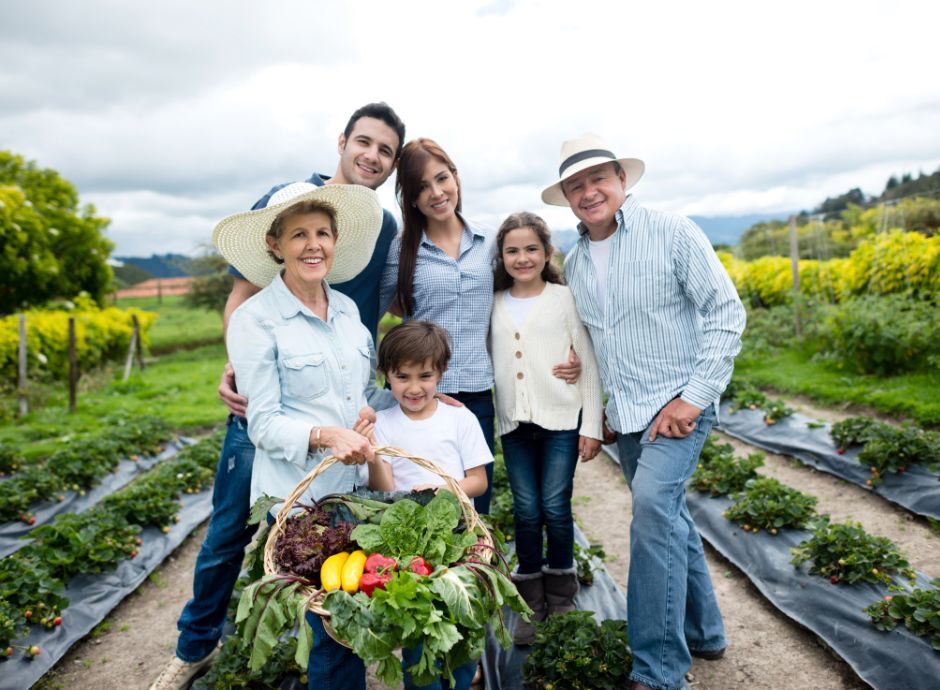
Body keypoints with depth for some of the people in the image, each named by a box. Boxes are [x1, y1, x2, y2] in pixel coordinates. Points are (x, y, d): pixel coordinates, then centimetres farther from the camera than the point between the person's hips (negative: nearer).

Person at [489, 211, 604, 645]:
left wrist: (592, 426, -3)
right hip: (513, 423, 3)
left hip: (560, 419, -2)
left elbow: (589, 364, 1)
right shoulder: (493, 306, 9)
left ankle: (561, 599, 21)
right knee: (526, 511, 6)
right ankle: (530, 604, 20)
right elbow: (488, 363, 14)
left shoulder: (565, 299, 1)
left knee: (555, 508, 0)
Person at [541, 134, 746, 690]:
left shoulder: (672, 232, -10)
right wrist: (596, 411, 9)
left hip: (678, 404, -6)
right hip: (623, 414, 7)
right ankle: (703, 632, 35)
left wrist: (693, 397, -18)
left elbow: (727, 312, -12)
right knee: (668, 519, 15)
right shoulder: (574, 264, 8)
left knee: (653, 508, -21)